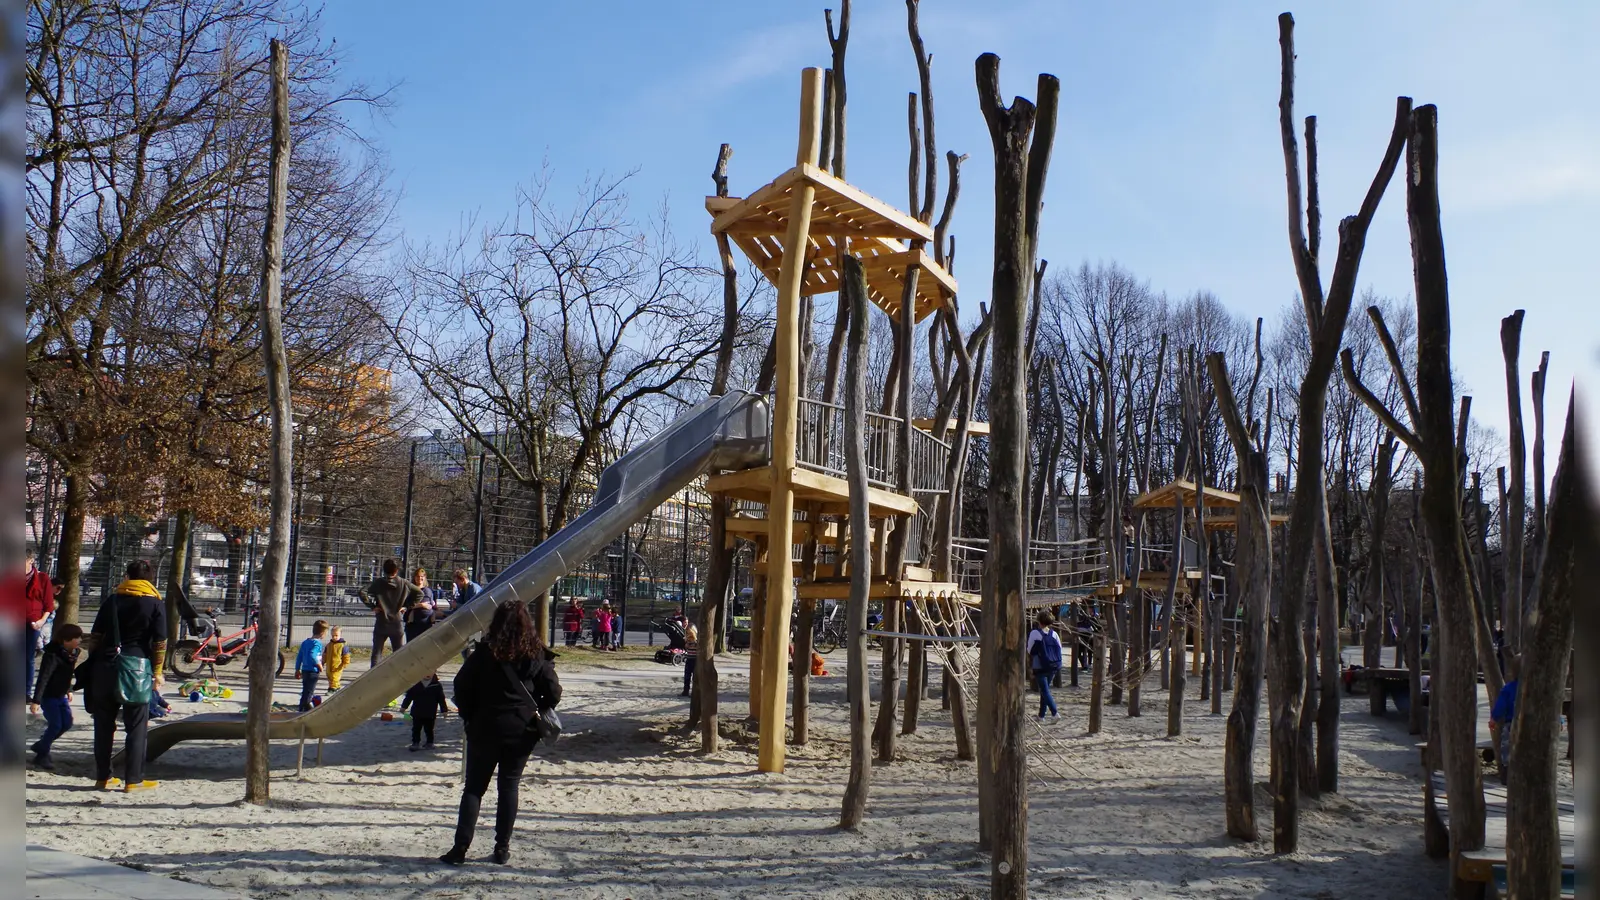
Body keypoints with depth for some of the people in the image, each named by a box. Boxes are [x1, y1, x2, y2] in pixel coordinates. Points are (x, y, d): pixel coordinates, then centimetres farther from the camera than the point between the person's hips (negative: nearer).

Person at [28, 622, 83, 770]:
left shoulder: (72, 653, 0)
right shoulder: (53, 655, -26)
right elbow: (43, 678, -29)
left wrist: (69, 690, 23)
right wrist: (36, 700, -32)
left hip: (61, 695, 8)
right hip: (48, 695, -8)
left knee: (67, 723, 8)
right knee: (55, 725, -8)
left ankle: (41, 746, 27)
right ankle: (41, 756, 8)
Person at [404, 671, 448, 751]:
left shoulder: (437, 685, -3)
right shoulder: (415, 684, -1)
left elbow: (441, 699, 2)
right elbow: (409, 696, 6)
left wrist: (444, 710, 2)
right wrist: (404, 706, 5)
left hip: (430, 714, -1)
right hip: (417, 713, 1)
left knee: (429, 729, 9)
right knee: (416, 729, 5)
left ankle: (430, 743, 23)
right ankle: (415, 743, 16)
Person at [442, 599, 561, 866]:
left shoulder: (485, 652, -7)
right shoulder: (537, 655, -3)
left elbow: (461, 685, -8)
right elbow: (553, 692, -5)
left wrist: (470, 716, 5)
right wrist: (537, 713, 12)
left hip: (485, 728, -1)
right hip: (522, 731, 1)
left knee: (474, 787, 8)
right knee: (509, 786, 11)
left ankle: (460, 847, 3)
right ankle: (502, 848, 12)